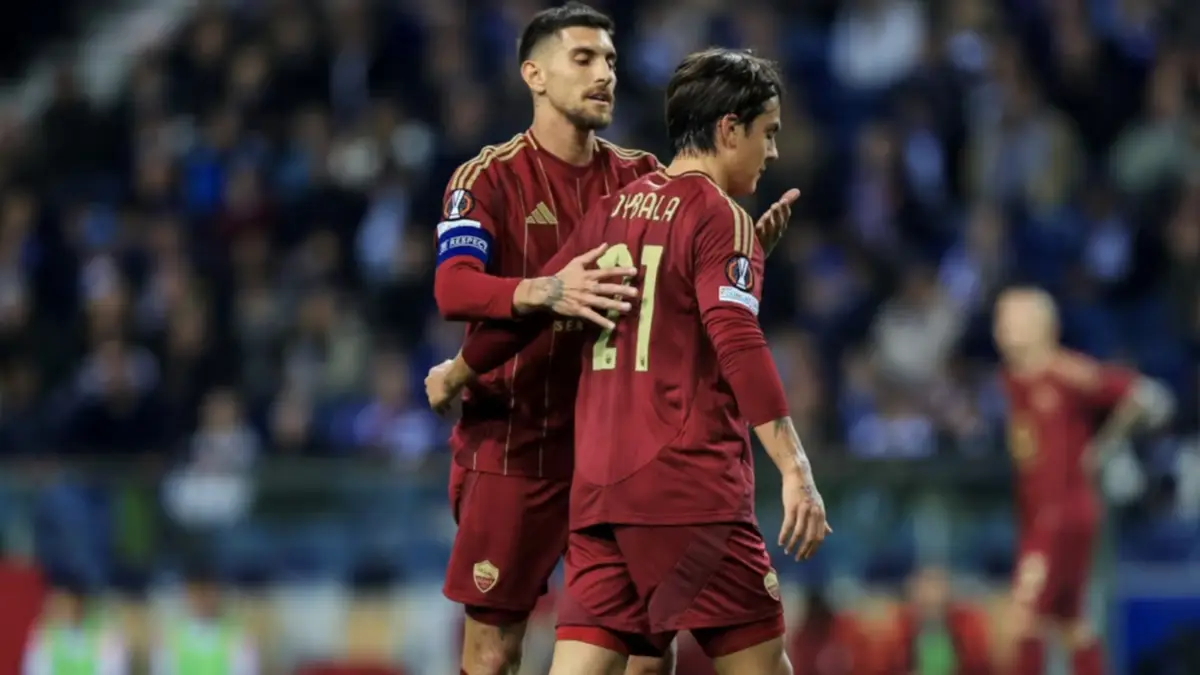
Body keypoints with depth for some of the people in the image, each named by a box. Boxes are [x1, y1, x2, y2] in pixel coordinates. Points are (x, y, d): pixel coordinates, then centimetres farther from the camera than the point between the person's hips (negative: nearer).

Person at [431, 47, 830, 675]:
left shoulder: (615, 208, 16)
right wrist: (796, 470, -24)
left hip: (597, 484, 7)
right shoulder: (720, 217, -5)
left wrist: (455, 375, 40)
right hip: (690, 482, -7)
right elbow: (737, 343, -18)